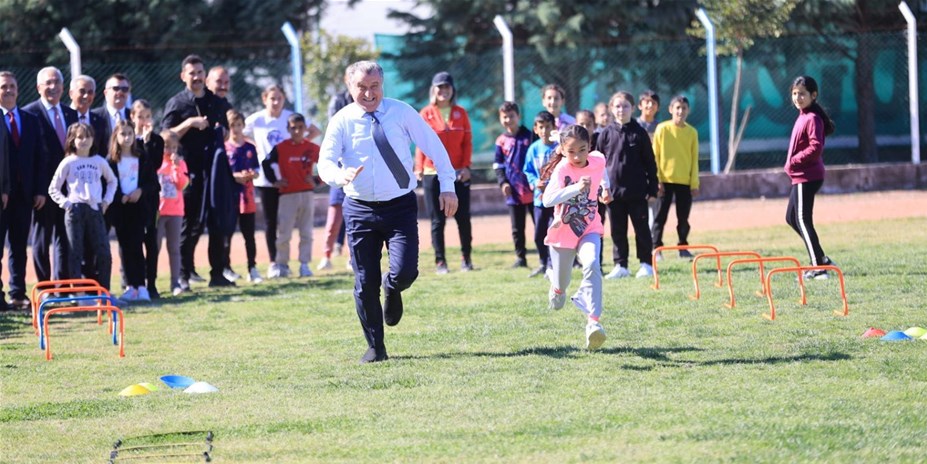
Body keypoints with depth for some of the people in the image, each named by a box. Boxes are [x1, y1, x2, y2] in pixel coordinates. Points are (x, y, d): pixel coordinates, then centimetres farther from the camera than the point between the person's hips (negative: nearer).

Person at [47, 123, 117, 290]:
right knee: (76, 254, -3)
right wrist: (66, 203, -7)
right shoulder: (68, 162, 2)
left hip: (95, 210, 3)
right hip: (75, 211, -3)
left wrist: (107, 200, 12)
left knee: (104, 254, -3)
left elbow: (112, 180, 26)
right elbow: (53, 189, 6)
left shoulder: (99, 161, 10)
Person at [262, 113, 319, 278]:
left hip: (307, 195, 2)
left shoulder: (312, 148, 2)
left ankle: (305, 265, 9)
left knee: (307, 233, 4)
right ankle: (282, 265, 9)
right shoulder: (281, 148, -3)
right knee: (284, 233, 0)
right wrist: (274, 180, -4)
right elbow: (266, 163, 2)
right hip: (287, 195, -2)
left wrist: (316, 180, 0)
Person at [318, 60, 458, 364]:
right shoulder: (342, 121, -4)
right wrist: (341, 175, -35)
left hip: (401, 206, -1)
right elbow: (325, 163, -12)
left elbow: (434, 147, 5)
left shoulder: (402, 113, -3)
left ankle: (392, 289, 22)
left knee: (405, 272, -16)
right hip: (360, 209, 1)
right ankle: (375, 348, 17)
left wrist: (447, 187, 2)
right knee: (365, 283, 2)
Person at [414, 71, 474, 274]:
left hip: (459, 173, 2)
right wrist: (419, 169, -8)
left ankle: (466, 258, 13)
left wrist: (466, 166, -5)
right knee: (437, 220, 1)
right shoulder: (426, 114, 1)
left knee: (463, 218, 1)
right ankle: (440, 261, 5)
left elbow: (467, 142, 6)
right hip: (433, 174, -2)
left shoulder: (460, 113, 7)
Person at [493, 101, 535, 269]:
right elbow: (497, 165, 8)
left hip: (531, 190, -2)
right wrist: (503, 182, -5)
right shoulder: (501, 141, 5)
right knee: (517, 228, 8)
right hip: (513, 192, 2)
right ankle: (520, 257, 16)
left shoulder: (530, 137, 0)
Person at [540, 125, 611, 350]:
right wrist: (576, 188, -49)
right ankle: (557, 289, 56)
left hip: (589, 230, 1)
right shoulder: (561, 170, -23)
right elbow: (547, 200, -40)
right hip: (563, 232, -1)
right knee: (561, 281, 16)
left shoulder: (597, 161, -10)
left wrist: (605, 188, 16)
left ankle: (593, 321, -31)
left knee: (592, 265, -27)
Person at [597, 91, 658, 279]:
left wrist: (652, 188, 0)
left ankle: (646, 264, 11)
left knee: (642, 229, 3)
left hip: (637, 192, -2)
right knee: (618, 231, 6)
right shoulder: (606, 134, 4)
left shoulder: (639, 133, 1)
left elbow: (650, 162, 4)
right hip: (614, 191, 2)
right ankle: (620, 265, 13)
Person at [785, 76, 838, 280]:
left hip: (807, 177, -11)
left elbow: (815, 148, -24)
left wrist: (794, 160, -20)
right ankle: (822, 260, 18)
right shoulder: (803, 116, 14)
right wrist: (792, 164, 14)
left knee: (803, 220, -8)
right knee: (791, 217, 16)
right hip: (800, 177, 11)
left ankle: (819, 267, -6)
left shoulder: (812, 119, -15)